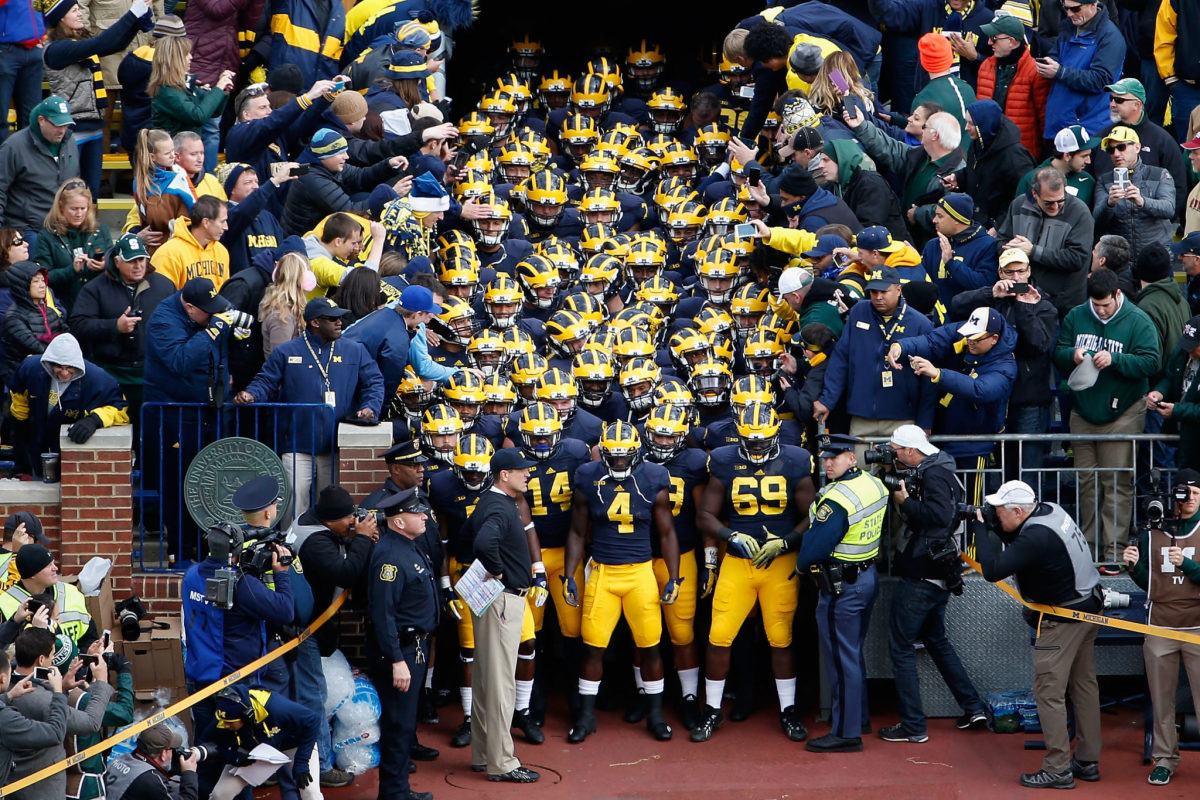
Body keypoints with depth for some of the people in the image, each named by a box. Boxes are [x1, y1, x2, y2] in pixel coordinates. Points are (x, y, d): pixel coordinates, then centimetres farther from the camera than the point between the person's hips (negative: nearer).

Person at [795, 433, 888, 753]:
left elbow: (815, 545, -23)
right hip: (868, 576, 9)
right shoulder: (875, 485, 3)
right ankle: (859, 718, 32)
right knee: (853, 652, 21)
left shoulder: (836, 500, -24)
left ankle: (846, 732, 2)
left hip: (842, 586, -9)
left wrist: (801, 566, -2)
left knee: (841, 658, -2)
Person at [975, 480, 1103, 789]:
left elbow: (993, 570, -30)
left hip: (1063, 620, -10)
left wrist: (981, 531, -18)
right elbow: (1013, 536, 16)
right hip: (1089, 607, 10)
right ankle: (1087, 762, 21)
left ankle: (1058, 769, -4)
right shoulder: (1049, 510, 1)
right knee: (1084, 685, 14)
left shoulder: (1036, 537, -27)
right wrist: (988, 519, -1)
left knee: (1049, 692, -5)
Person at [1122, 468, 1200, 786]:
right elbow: (1147, 582, 12)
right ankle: (1165, 759, 16)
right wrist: (1134, 566, -7)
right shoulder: (1151, 532, 8)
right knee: (1161, 700, 7)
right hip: (1160, 628, 3)